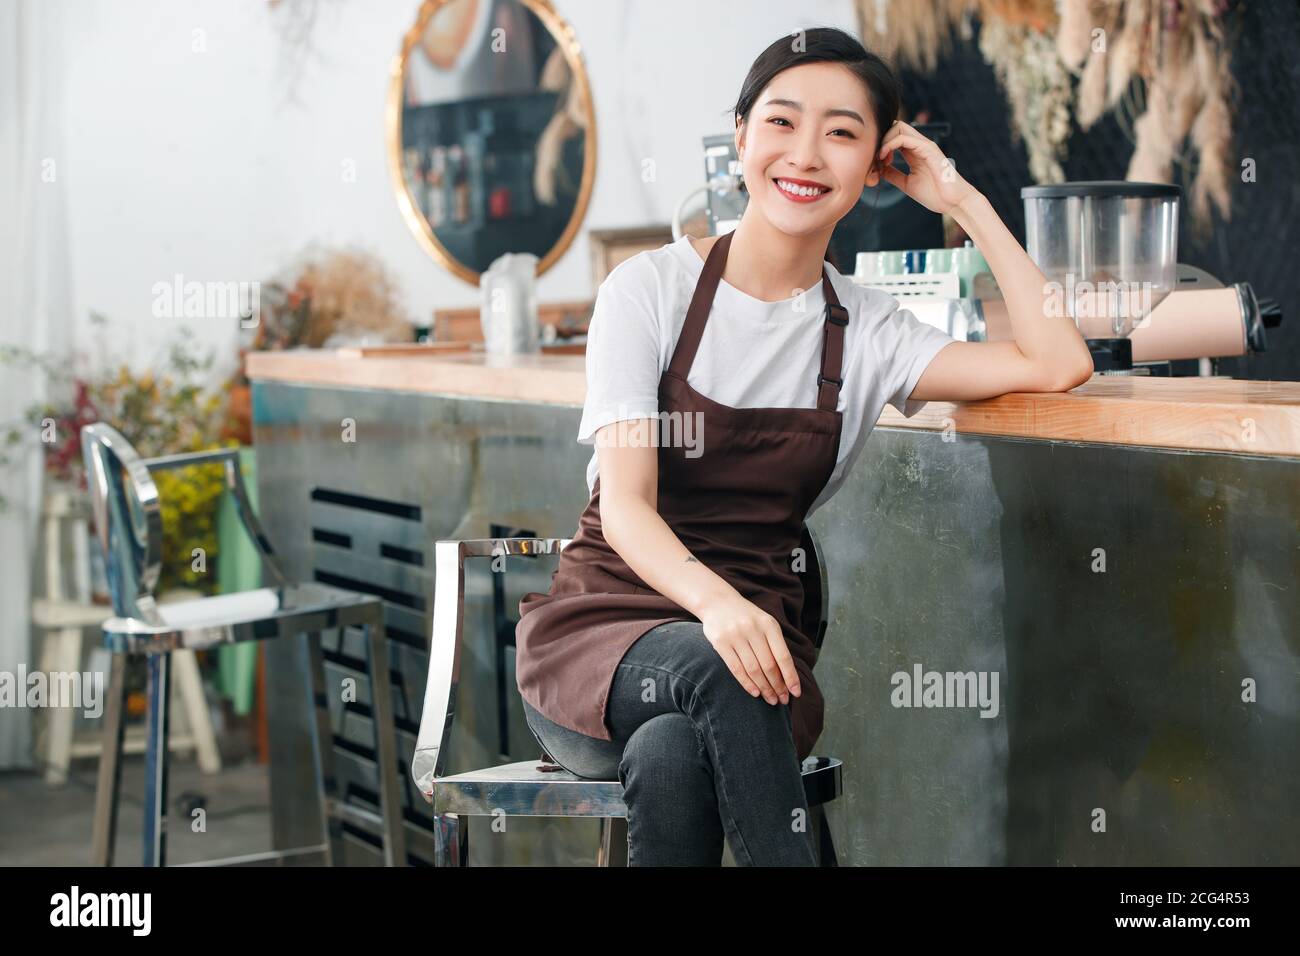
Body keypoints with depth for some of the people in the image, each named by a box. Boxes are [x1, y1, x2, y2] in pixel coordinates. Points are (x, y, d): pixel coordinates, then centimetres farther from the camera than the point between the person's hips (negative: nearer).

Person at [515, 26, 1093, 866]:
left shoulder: (866, 333, 6)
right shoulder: (653, 288, -3)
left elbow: (1059, 365, -7)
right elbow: (625, 505, -14)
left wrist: (963, 199, -2)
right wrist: (713, 602, -35)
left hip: (754, 638, 2)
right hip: (603, 627, -1)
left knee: (672, 757, -34)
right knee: (716, 671, -36)